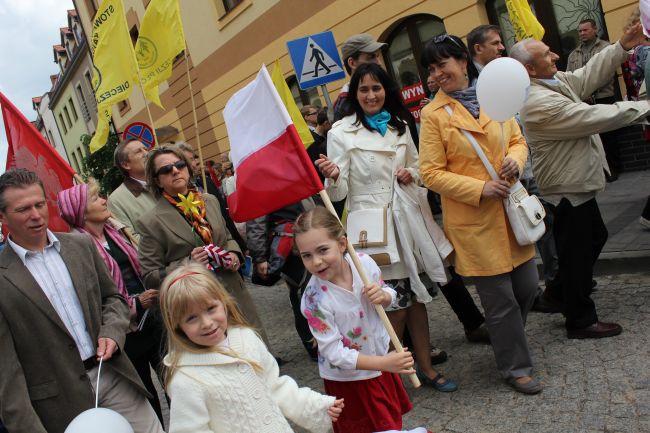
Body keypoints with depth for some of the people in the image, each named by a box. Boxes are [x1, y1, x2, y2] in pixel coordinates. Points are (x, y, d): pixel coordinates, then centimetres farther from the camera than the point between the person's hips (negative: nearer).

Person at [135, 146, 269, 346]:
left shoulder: (210, 200, 7)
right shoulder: (152, 222, -8)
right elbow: (150, 278, -6)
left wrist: (233, 253, 0)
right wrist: (188, 263, -19)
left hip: (235, 292, 5)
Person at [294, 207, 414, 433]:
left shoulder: (364, 262, -17)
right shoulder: (315, 299, -30)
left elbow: (390, 297, 1)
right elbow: (334, 353, -27)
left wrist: (382, 295, -22)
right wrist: (383, 363, -32)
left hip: (381, 357, 5)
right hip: (348, 378, -5)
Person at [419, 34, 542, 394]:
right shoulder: (433, 114, -8)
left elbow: (517, 140, 13)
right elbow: (431, 174, -10)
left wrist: (515, 159, -10)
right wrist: (480, 189, -18)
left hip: (511, 210, 5)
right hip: (473, 220, -5)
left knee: (527, 286, 16)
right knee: (501, 299, 4)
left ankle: (506, 342, 42)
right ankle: (515, 367, 25)